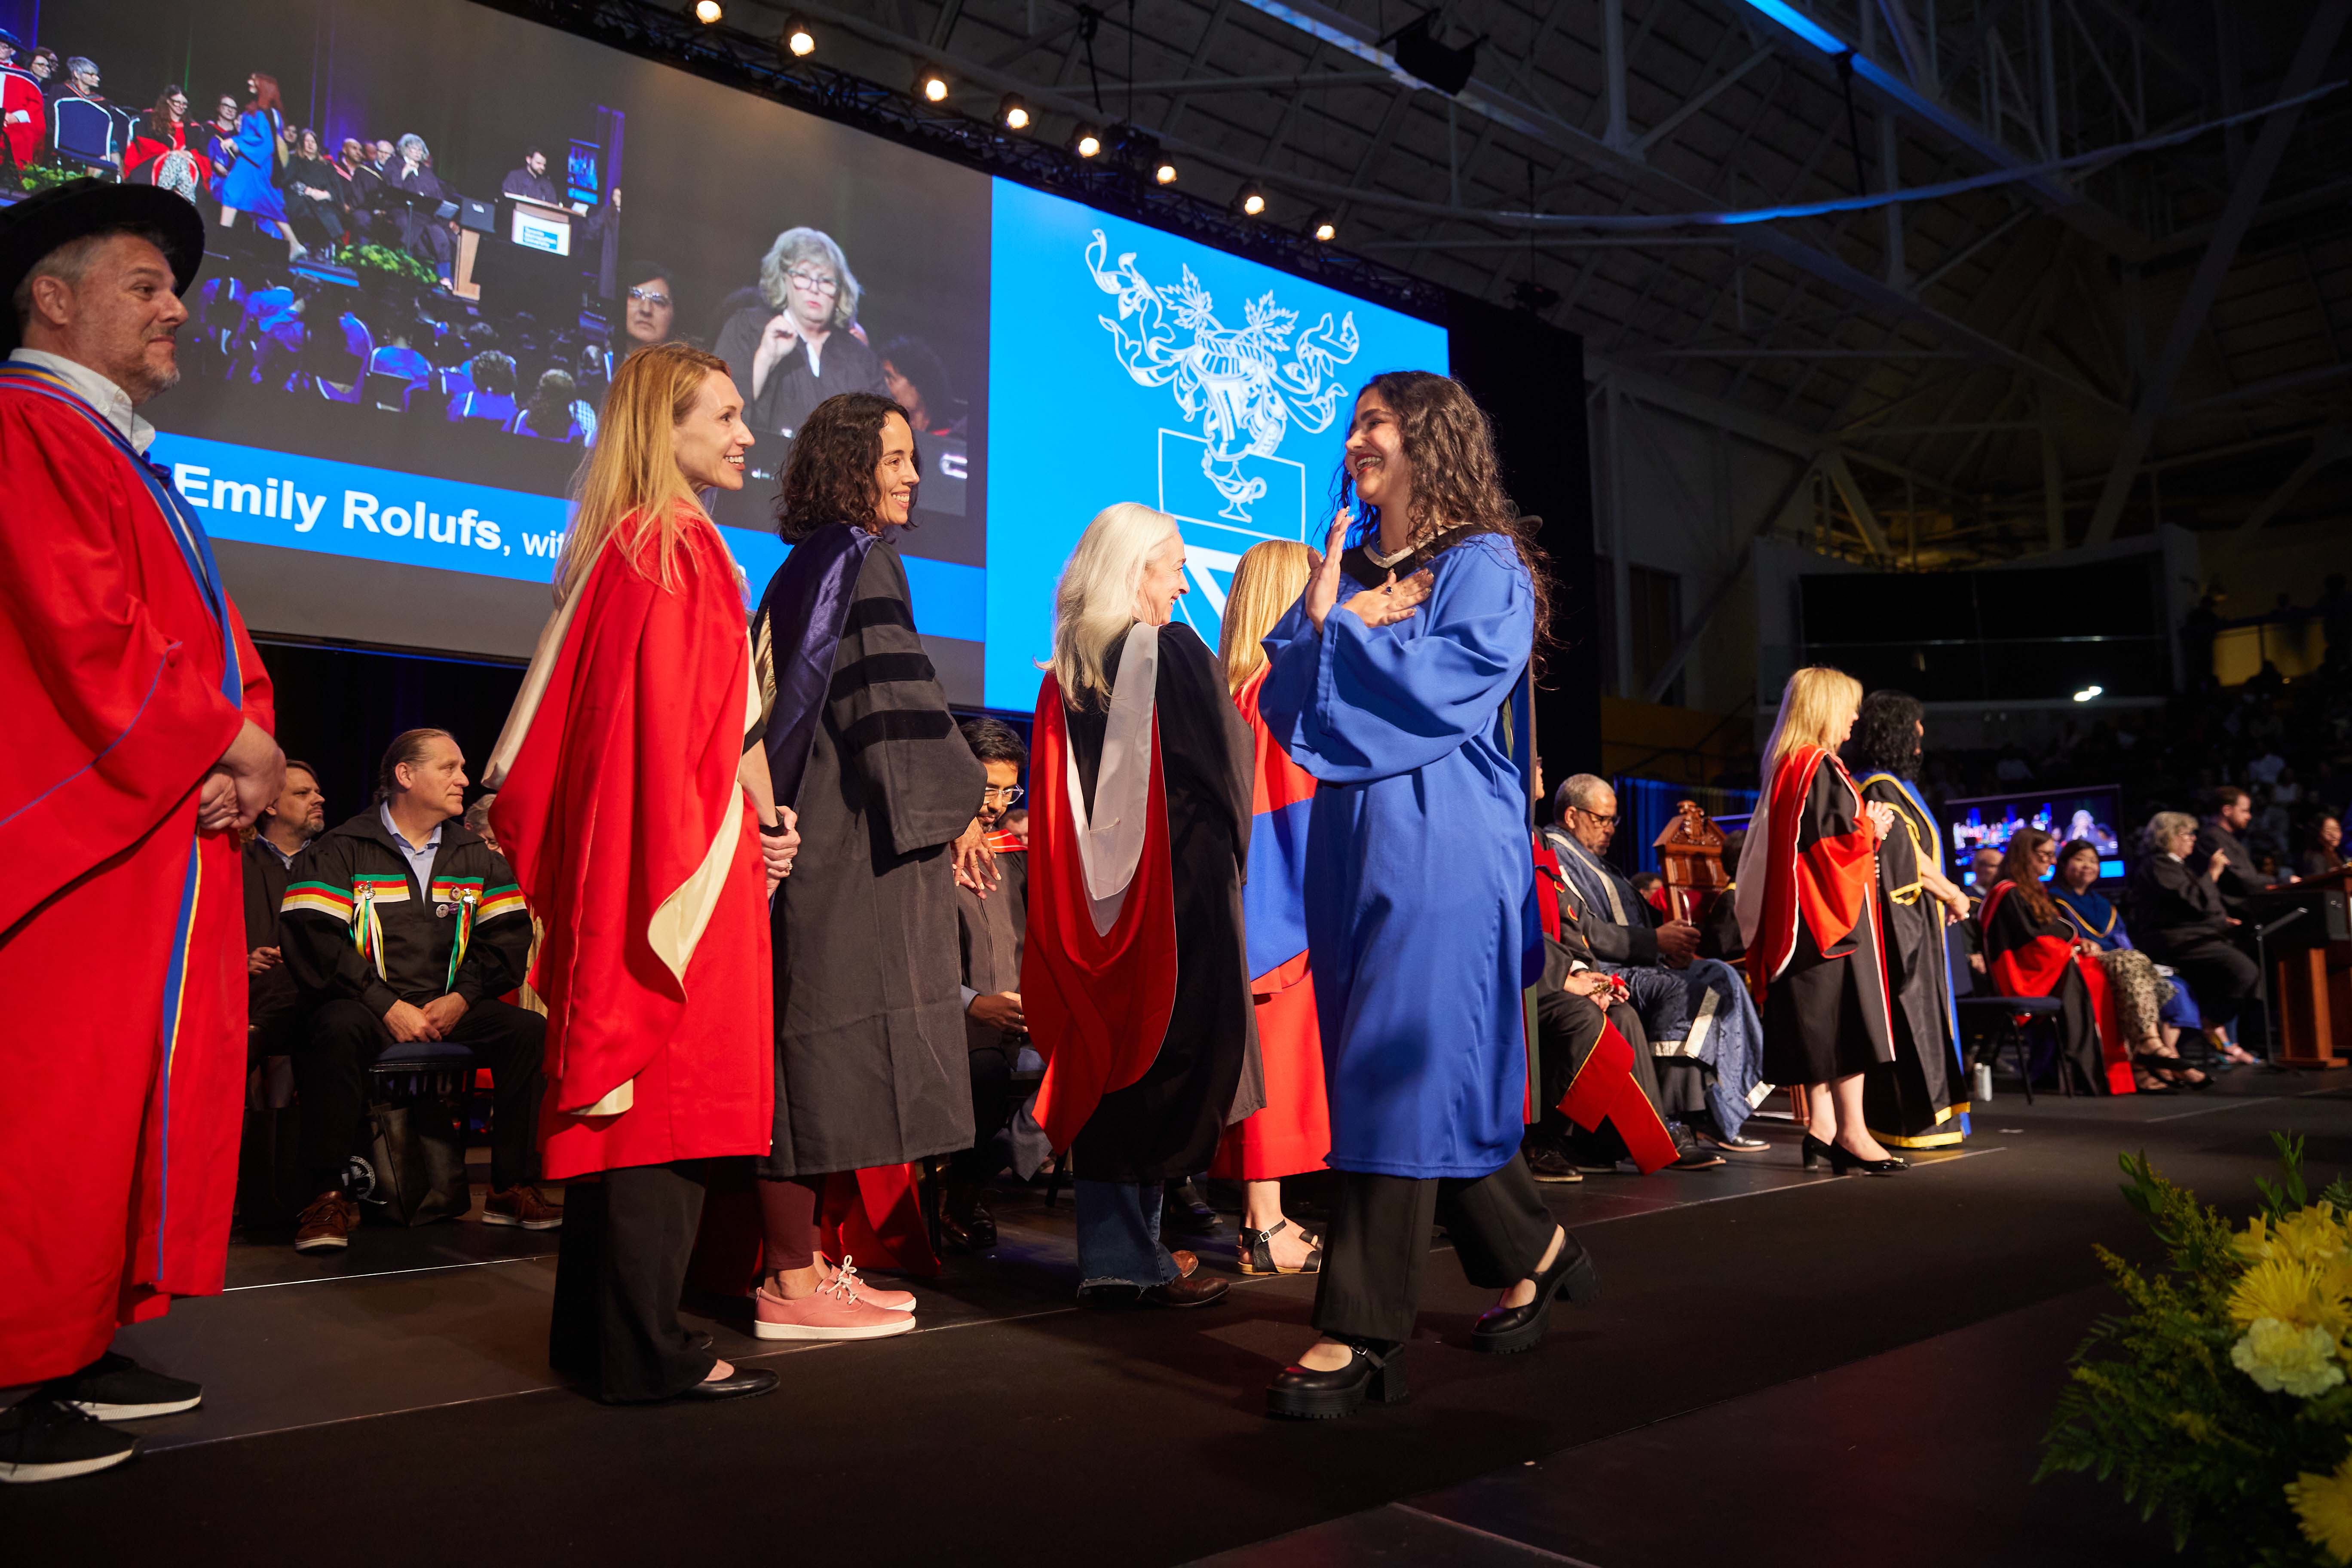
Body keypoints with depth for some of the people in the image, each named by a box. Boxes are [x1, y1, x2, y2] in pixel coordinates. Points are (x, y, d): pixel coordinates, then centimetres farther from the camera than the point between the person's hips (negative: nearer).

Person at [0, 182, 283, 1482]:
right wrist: (228, 742, -8)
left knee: (148, 1104, 12)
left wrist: (247, 752, 0)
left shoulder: (128, 462, 22)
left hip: (167, 844, 10)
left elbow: (217, 643, 18)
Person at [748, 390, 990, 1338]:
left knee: (812, 1055, 10)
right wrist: (955, 805, -10)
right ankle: (793, 1283, 1)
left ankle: (800, 1265, 17)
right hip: (847, 840, -10)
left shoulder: (804, 565, 19)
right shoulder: (857, 558, -9)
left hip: (808, 825, 10)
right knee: (830, 1040, -6)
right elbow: (889, 699, -17)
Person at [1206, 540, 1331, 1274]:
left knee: (1263, 1057, 11)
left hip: (1246, 902, 9)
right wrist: (1321, 910, -13)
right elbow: (1302, 806, -15)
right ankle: (1267, 1229, 1)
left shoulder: (1231, 689, 12)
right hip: (1282, 907, -9)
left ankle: (1263, 1217, 18)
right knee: (1277, 1058, -5)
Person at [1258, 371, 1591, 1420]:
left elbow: (1452, 686, -15)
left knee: (1401, 1072, -10)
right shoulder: (1350, 572, 18)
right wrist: (1326, 622, -4)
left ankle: (1362, 1333, -5)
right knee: (1427, 1075, 10)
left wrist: (1343, 629, -5)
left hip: (1441, 851, -7)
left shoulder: (1485, 566, 0)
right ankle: (1531, 1254, 28)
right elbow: (1283, 707, 12)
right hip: (1353, 843, 7)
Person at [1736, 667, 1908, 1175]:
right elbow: (1832, 843, -21)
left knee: (1820, 1027, 9)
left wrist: (1867, 827, 18)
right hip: (1833, 909, -10)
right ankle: (1852, 1132, -6)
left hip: (1804, 915, 10)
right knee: (1848, 1019, -8)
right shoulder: (1820, 768, -14)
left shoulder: (1788, 766, 16)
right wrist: (1873, 828, -3)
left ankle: (1822, 1129, 11)